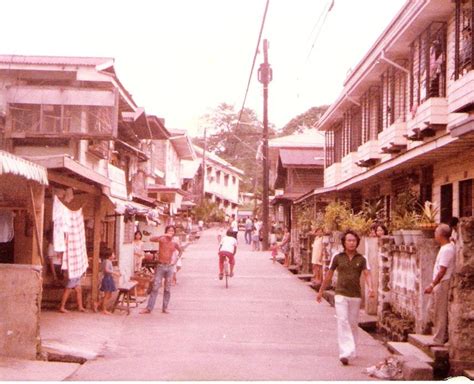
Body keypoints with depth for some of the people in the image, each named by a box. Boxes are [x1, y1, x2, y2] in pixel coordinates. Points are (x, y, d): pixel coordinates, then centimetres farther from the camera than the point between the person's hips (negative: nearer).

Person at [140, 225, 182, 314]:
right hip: (160, 266, -3)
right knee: (155, 287, -5)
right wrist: (163, 235, -30)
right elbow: (151, 239, -24)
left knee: (167, 289, 6)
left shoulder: (174, 244, 6)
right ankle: (149, 308, -4)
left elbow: (180, 250, 27)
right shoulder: (162, 240, -5)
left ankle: (165, 308, 13)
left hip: (170, 267, 3)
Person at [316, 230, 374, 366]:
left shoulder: (361, 259, 2)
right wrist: (321, 291, 15)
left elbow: (367, 274, -10)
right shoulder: (337, 257, 1)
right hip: (341, 294, -2)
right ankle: (345, 353, -19)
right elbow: (329, 275, 9)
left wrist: (370, 288, -30)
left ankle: (351, 351, 28)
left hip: (355, 296, 2)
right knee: (343, 322, -13)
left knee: (353, 324, 12)